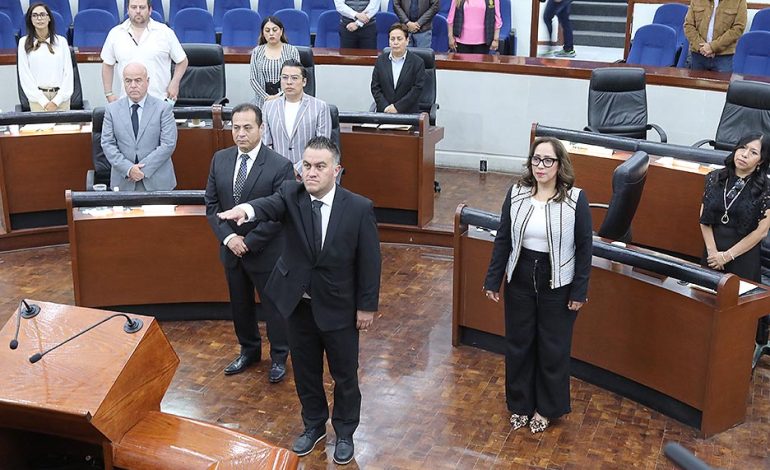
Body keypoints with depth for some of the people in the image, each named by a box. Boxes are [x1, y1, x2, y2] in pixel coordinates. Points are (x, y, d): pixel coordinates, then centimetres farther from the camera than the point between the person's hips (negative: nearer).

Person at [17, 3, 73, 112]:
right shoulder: (24, 42, 6)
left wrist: (57, 101, -6)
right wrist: (44, 102, -8)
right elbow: (24, 74, 2)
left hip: (61, 96, 1)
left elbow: (68, 72, 4)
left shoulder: (61, 41, 8)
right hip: (37, 97, -1)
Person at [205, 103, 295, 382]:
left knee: (273, 306, 11)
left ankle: (279, 357, 32)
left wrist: (250, 242, -18)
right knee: (240, 304, 20)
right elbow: (211, 204, 3)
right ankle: (249, 351, 42)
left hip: (266, 251, -5)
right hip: (231, 248, 5)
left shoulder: (279, 166, -17)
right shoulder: (220, 160, -1)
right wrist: (228, 237, -12)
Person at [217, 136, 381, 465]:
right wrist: (247, 209, -55)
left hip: (339, 307, -2)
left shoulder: (359, 208, -15)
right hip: (299, 304, 3)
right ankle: (314, 425, 43)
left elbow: (369, 261, -9)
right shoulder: (291, 194, -10)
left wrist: (367, 306, -6)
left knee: (344, 374, 14)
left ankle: (345, 432, 38)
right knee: (305, 371, 19)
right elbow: (271, 205, -32)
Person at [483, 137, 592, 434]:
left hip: (557, 285, -3)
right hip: (520, 281, 3)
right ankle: (519, 404, 32)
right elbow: (503, 240, 2)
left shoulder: (575, 199, -11)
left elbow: (584, 247, -7)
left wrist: (580, 291, -7)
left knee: (553, 348, 10)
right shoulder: (516, 194, -3)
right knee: (518, 344, 13)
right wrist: (493, 280, 2)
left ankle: (546, 408, 30)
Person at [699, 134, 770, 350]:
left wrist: (727, 256, -10)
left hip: (744, 254, -3)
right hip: (712, 251, 3)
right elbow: (704, 218, 3)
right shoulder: (715, 178, 2)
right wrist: (712, 251, -8)